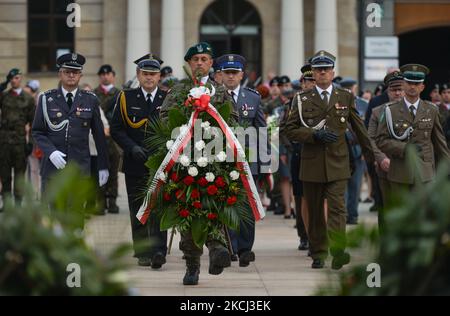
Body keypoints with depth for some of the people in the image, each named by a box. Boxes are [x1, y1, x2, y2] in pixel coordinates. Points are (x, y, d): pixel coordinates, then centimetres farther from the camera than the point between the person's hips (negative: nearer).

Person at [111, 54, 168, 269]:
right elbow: (116, 129, 4)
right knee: (138, 211, 6)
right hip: (135, 165, 1)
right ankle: (143, 253, 15)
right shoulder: (126, 98, 8)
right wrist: (132, 148, -10)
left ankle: (159, 252, -18)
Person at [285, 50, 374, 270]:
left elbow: (359, 129, 16)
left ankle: (338, 251, -22)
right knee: (315, 211, 7)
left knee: (337, 208, -13)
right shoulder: (302, 99, 7)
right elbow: (290, 130, 2)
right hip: (312, 163, 1)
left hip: (337, 163, -1)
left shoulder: (346, 98, 10)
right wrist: (314, 135, -11)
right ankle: (318, 254, 16)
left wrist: (372, 156, 19)